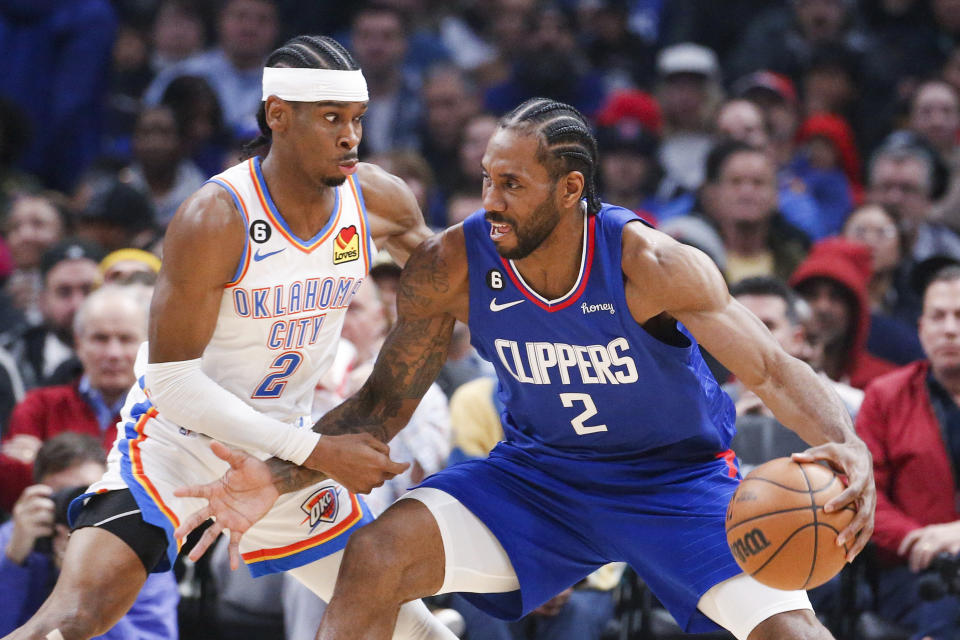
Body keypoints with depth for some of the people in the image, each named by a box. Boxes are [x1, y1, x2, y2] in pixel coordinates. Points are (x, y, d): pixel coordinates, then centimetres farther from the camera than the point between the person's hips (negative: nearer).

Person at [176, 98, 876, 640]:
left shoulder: (648, 263, -26)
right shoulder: (452, 266, -17)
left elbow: (773, 371, -25)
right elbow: (384, 404, -5)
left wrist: (849, 446, -46)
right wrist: (281, 477, -20)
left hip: (679, 477, -2)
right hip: (541, 471, 2)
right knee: (374, 559, -19)